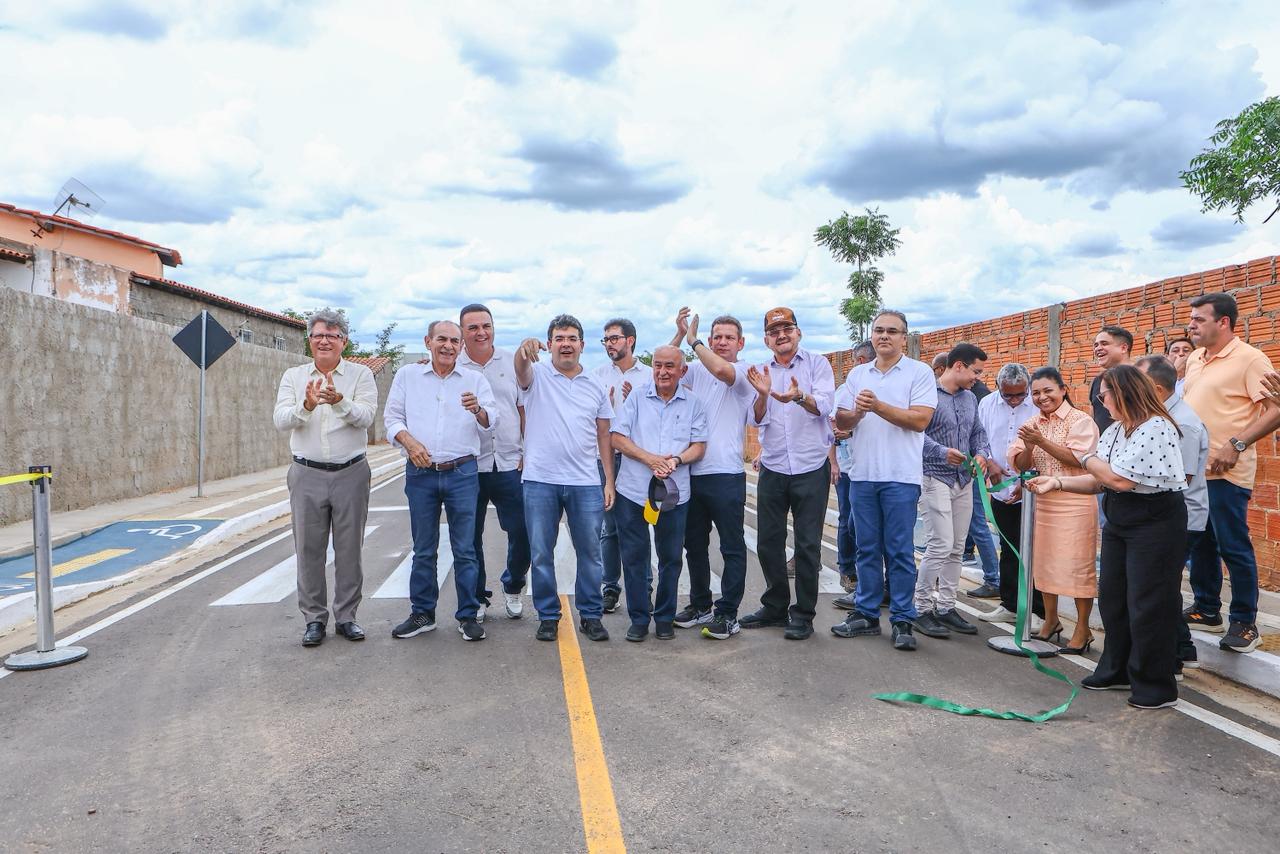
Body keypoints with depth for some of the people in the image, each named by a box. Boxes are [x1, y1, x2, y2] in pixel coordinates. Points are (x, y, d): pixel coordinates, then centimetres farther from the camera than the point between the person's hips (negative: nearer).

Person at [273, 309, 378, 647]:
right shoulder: (293, 376, 7)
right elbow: (281, 421, -6)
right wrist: (306, 406, -27)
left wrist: (339, 402, -34)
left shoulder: (361, 375, 1)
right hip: (307, 474, 2)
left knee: (349, 549, 6)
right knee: (309, 550, 6)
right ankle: (314, 619, 19)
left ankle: (346, 616, 20)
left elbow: (365, 416, -14)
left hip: (351, 473, -1)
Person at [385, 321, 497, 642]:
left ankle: (468, 616, 12)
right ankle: (422, 614, 23)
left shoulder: (475, 380, 6)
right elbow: (392, 417, 7)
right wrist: (409, 441, -12)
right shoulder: (407, 375, 8)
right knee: (423, 550, 10)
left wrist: (478, 411, -23)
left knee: (465, 549, 2)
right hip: (420, 473, 1)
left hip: (463, 473, -1)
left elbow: (491, 423, -1)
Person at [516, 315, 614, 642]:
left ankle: (591, 615, 21)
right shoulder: (538, 376, 3)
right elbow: (521, 368, -22)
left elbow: (604, 437, 11)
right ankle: (548, 615, 21)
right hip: (540, 480, -1)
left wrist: (609, 481, 6)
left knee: (590, 552, 7)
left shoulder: (597, 387, 10)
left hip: (586, 483, 2)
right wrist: (525, 349, -46)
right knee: (540, 553, 7)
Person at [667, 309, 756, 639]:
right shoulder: (697, 371, 12)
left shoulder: (745, 373, -4)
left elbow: (721, 369, -24)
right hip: (692, 472, 6)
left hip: (726, 475, -6)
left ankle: (727, 614, 11)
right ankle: (700, 605, 30)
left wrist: (693, 339, -12)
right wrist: (679, 334, -5)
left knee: (732, 547, 2)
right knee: (694, 544, 16)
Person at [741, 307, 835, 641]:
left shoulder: (818, 364, -1)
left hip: (811, 469, -3)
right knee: (769, 542, 9)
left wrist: (800, 396, -38)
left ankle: (803, 615, 13)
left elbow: (823, 406, -17)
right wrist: (763, 394, -21)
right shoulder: (762, 372, 9)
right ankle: (775, 607, 25)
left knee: (808, 545, 2)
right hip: (772, 469, 4)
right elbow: (758, 419, -1)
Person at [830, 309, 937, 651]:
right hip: (863, 474, 4)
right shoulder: (857, 374, 13)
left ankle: (902, 621, 10)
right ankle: (866, 614, 21)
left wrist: (878, 406, -18)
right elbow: (840, 421, 9)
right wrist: (856, 413, -13)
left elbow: (920, 419, -11)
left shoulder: (920, 373, 0)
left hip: (901, 476, -4)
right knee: (867, 548, 12)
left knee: (900, 551, 1)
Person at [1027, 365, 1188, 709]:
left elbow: (1122, 479, -23)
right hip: (1119, 521, 9)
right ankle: (1117, 670, 30)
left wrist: (1087, 459, -8)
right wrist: (1058, 482, 0)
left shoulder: (1155, 428, -19)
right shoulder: (1115, 430, 9)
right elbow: (1100, 482, 9)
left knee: (1147, 605, -1)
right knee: (1112, 599, 15)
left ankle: (1156, 686, 13)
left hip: (1155, 522, -9)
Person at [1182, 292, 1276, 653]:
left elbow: (1274, 409, -15)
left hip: (1225, 473, -7)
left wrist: (1237, 445, -23)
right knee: (1199, 542, 15)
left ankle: (1244, 623, 12)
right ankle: (1206, 610, 27)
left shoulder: (1249, 359, -10)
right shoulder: (1194, 359, 12)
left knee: (1234, 547, 0)